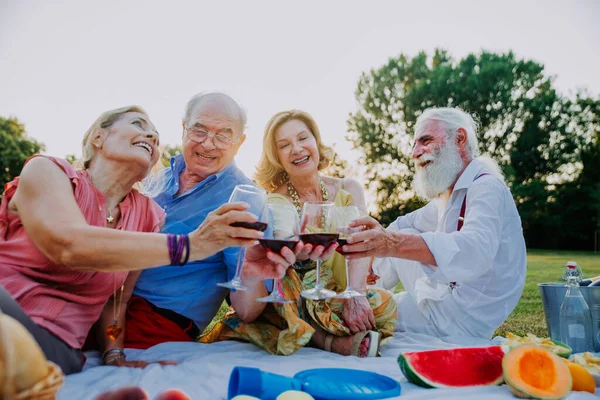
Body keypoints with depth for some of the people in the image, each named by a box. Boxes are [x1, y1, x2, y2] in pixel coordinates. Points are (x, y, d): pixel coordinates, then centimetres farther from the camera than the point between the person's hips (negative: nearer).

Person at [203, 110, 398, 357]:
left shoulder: (348, 190, 2)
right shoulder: (274, 203, -4)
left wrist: (355, 296, -30)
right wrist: (297, 253, -49)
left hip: (338, 297, 1)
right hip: (293, 300, 0)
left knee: (384, 305, -29)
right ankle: (330, 340, -24)